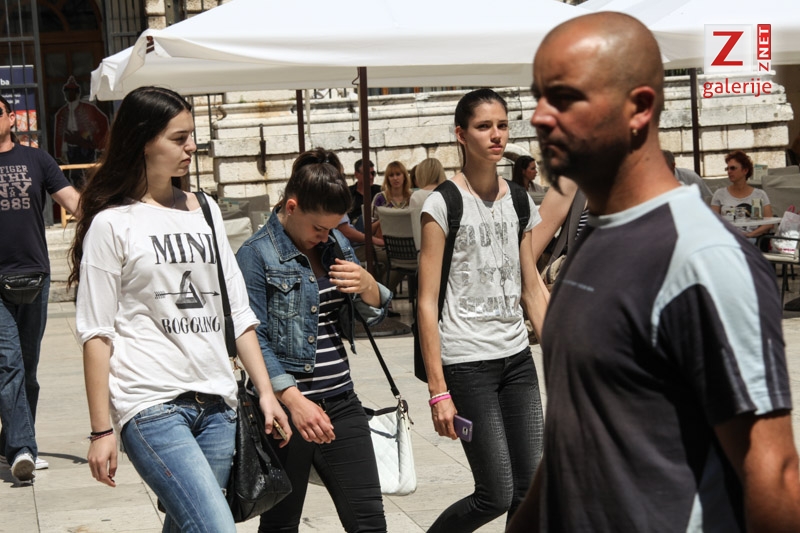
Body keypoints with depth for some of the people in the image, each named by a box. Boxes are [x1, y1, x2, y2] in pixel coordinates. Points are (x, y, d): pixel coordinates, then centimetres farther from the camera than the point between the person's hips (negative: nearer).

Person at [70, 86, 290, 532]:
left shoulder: (205, 212, 14)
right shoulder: (113, 223, -2)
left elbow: (238, 311, 16)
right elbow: (96, 333, -3)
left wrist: (265, 392, 9)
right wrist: (101, 431, -6)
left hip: (217, 403, 5)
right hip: (152, 406, -5)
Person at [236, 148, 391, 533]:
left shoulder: (335, 244, 11)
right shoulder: (256, 255, -8)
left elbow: (375, 313, 17)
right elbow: (253, 339, -15)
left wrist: (366, 284, -7)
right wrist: (294, 400, -26)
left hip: (341, 403, 5)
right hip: (284, 408, -5)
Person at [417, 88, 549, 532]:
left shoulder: (519, 201, 9)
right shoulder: (443, 204, -8)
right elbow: (427, 302, -10)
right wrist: (438, 390, -14)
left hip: (517, 358, 6)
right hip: (467, 363, -6)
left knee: (530, 488, 3)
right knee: (496, 495, -6)